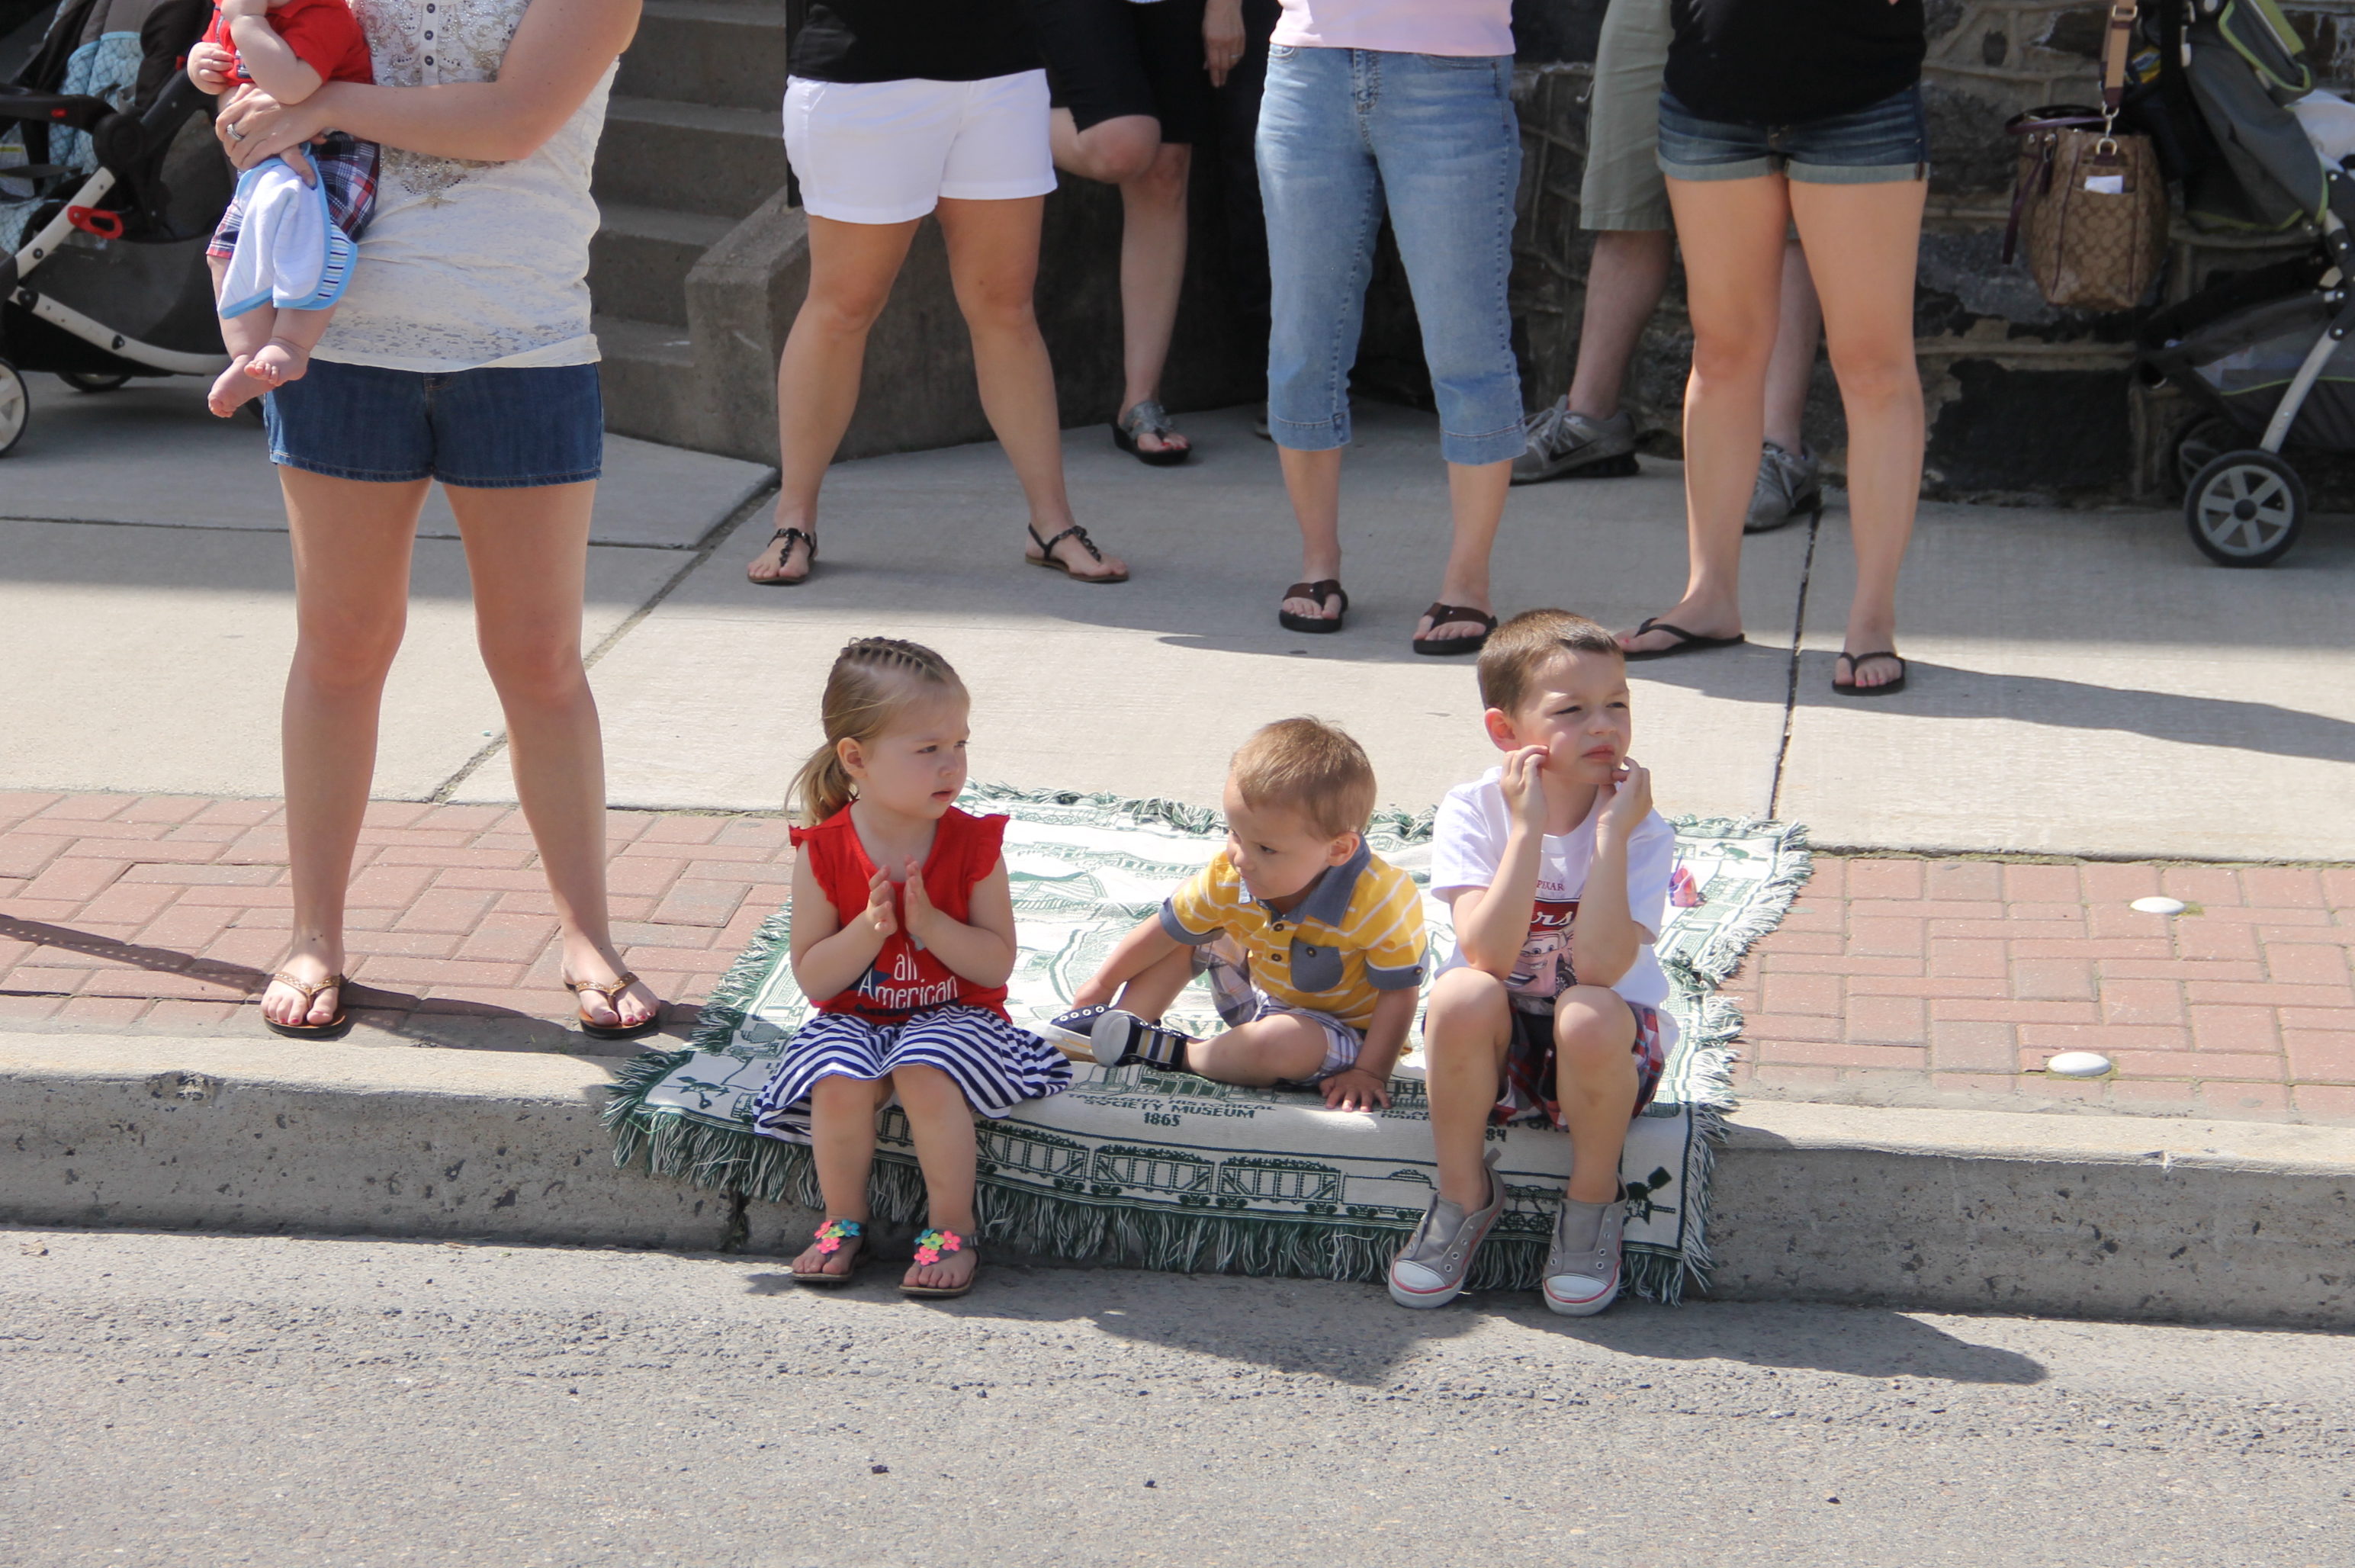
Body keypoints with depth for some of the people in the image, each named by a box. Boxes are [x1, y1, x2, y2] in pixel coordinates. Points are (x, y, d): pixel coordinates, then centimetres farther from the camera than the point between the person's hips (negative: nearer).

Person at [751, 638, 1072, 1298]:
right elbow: (812, 978, -6)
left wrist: (929, 922, -23)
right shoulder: (823, 854, -7)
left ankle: (951, 1229, -13)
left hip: (955, 1014, -1)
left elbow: (997, 962, -8)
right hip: (853, 1019, 1)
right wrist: (870, 929, -23)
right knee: (840, 1084, -30)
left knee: (926, 1074, -32)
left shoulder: (973, 846, -5)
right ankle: (844, 1222, -4)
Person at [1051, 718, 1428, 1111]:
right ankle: (1123, 1021, 9)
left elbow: (1399, 991, -23)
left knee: (1287, 1042, -37)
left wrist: (1369, 1072, -27)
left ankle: (1179, 1053, -16)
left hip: (1346, 1032, -6)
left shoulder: (1380, 902, -35)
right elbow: (1163, 931, -2)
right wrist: (1103, 986, 10)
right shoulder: (1228, 876, -18)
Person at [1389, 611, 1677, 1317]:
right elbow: (1489, 954, -26)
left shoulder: (1641, 831, -13)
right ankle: (1463, 1194, -8)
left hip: (1602, 1047, -1)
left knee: (1588, 1015, -34)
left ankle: (1593, 1202, -8)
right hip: (1492, 1048, 1)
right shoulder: (1472, 811, -12)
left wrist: (1610, 834, -29)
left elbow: (1600, 965, -29)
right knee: (1461, 995, -32)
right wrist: (1527, 829, -29)